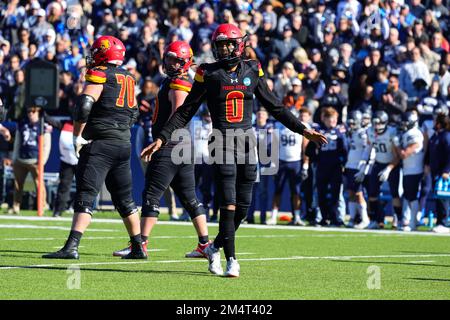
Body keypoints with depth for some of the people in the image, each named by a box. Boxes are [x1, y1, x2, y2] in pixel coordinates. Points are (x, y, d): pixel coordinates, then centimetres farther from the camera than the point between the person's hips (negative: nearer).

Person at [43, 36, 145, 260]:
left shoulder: (99, 75, -8)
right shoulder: (128, 79, 15)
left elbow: (84, 105, -18)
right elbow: (133, 114, 22)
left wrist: (78, 135, -9)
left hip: (100, 144, -7)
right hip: (123, 144, 7)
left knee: (85, 197, -12)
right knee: (124, 199, 17)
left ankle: (71, 247, -21)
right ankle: (138, 248, 20)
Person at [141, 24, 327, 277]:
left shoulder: (252, 71, 6)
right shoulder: (209, 74, -1)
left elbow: (276, 108, 14)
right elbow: (185, 112, 2)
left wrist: (303, 130, 10)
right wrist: (162, 139, -5)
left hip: (247, 141, 3)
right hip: (222, 141, -3)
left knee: (243, 206, 4)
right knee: (229, 204, -9)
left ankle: (215, 247, 25)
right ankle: (231, 260, -2)